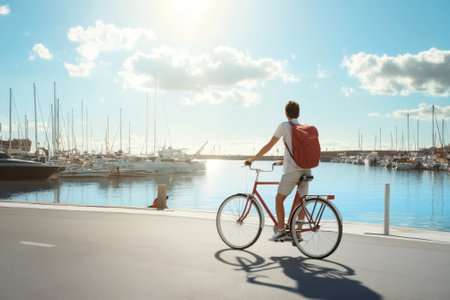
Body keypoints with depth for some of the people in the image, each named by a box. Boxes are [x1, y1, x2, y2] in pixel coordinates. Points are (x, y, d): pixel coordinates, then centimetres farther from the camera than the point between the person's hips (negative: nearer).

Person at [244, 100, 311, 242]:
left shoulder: (284, 126, -3)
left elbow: (269, 146, -5)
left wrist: (252, 159, 3)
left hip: (292, 170, -6)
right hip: (306, 170, 6)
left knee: (279, 199, 6)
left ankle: (281, 231, 2)